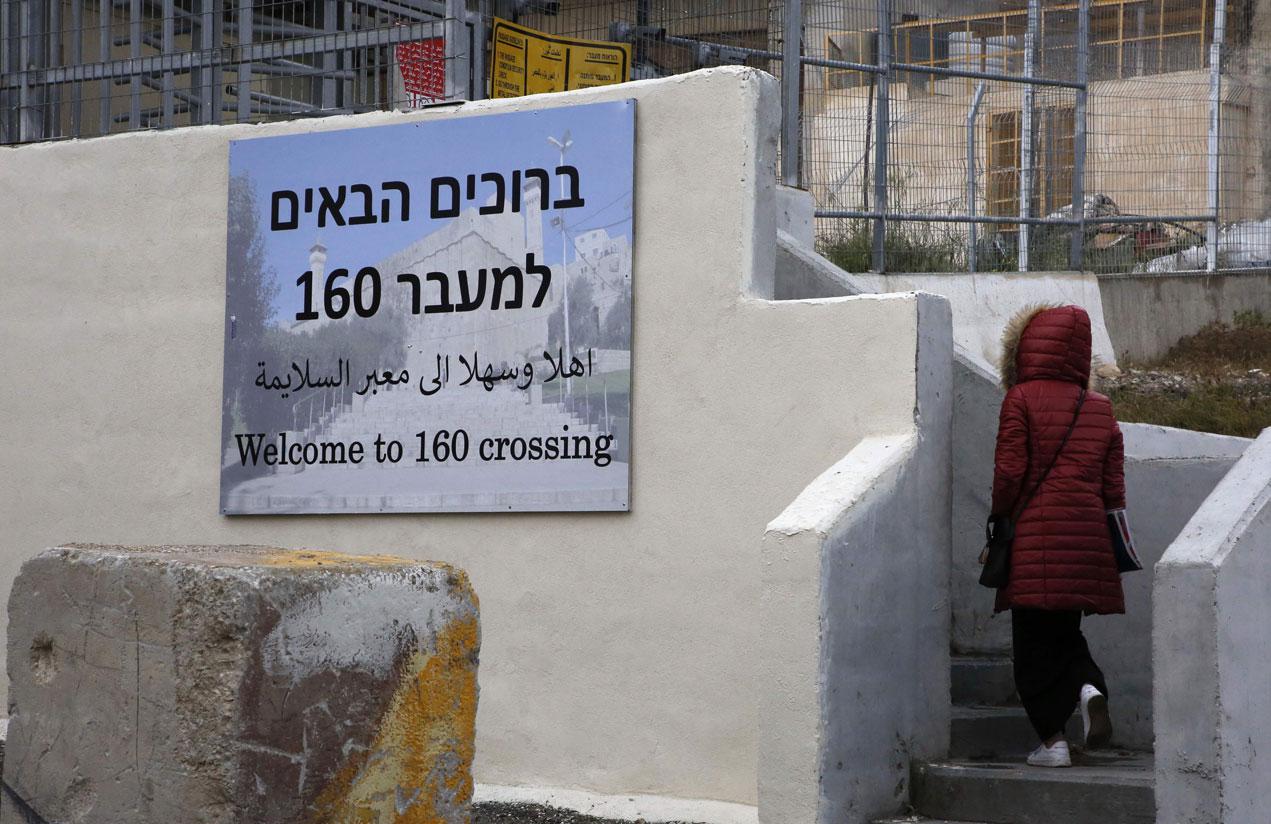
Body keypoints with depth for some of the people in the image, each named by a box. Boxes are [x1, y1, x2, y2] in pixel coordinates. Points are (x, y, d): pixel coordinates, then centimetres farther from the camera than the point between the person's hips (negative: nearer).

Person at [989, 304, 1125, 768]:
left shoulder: (1021, 399, -4)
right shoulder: (1099, 408, 10)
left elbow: (1009, 470, -9)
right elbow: (1113, 484, 10)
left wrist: (998, 522, 3)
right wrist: (1115, 543, 17)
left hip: (1036, 530, -5)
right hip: (1087, 532, 5)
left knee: (1034, 641, 3)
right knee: (1065, 631, 20)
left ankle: (1052, 739, -1)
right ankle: (1089, 687, -8)